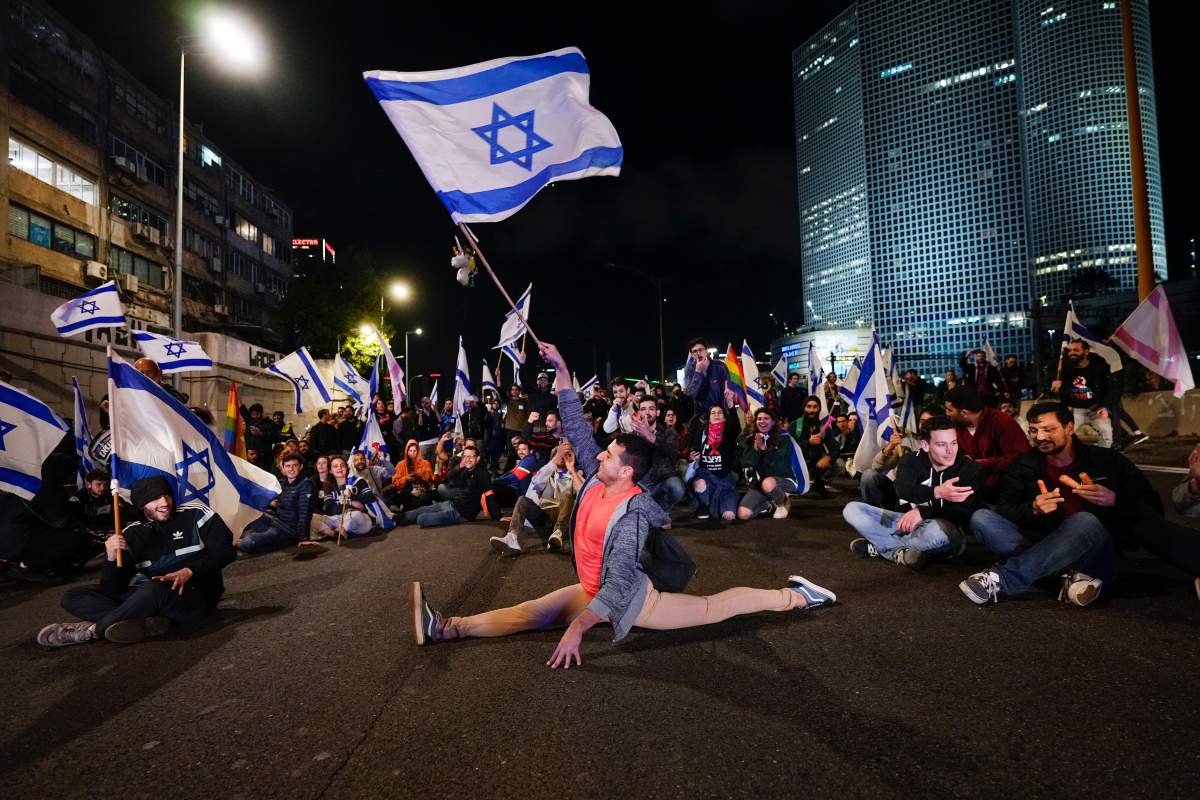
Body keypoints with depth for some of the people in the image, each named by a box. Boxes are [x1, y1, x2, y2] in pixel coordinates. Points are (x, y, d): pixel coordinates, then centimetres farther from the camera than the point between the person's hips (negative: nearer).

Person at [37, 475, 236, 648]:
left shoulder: (195, 514, -4)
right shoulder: (132, 534, 5)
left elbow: (225, 550, -5)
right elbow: (112, 591, 1)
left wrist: (189, 572, -17)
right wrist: (112, 559, -18)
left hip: (197, 595, -5)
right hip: (157, 598, 6)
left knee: (154, 590, -38)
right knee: (73, 597, -5)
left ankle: (91, 630, -13)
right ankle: (145, 623, -28)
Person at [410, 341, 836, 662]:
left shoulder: (631, 513, -29)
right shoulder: (598, 480, -6)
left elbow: (618, 582, -34)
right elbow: (575, 428, -5)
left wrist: (577, 628, -40)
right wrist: (561, 369, -10)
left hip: (630, 600, -7)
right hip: (592, 592, 8)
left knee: (712, 607, 3)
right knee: (528, 613, -3)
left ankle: (794, 595, 16)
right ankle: (446, 627, -10)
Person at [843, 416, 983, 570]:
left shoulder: (971, 469, -9)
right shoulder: (912, 460, -4)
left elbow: (965, 514, -17)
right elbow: (902, 490, -26)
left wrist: (922, 512, -28)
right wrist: (937, 492, -45)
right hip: (909, 522, 3)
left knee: (938, 530, -43)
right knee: (852, 509, -12)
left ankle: (880, 547, -17)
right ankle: (902, 553, -22)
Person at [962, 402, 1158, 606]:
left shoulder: (1106, 461, 1)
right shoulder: (1024, 466, 5)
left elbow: (1153, 507, 2)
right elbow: (1003, 509, -3)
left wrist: (1114, 500, -17)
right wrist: (1032, 509, -22)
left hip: (1094, 553, -2)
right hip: (1042, 546, 2)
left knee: (1086, 521, -35)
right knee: (981, 518, -19)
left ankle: (1000, 578, -38)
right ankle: (1073, 574, -26)